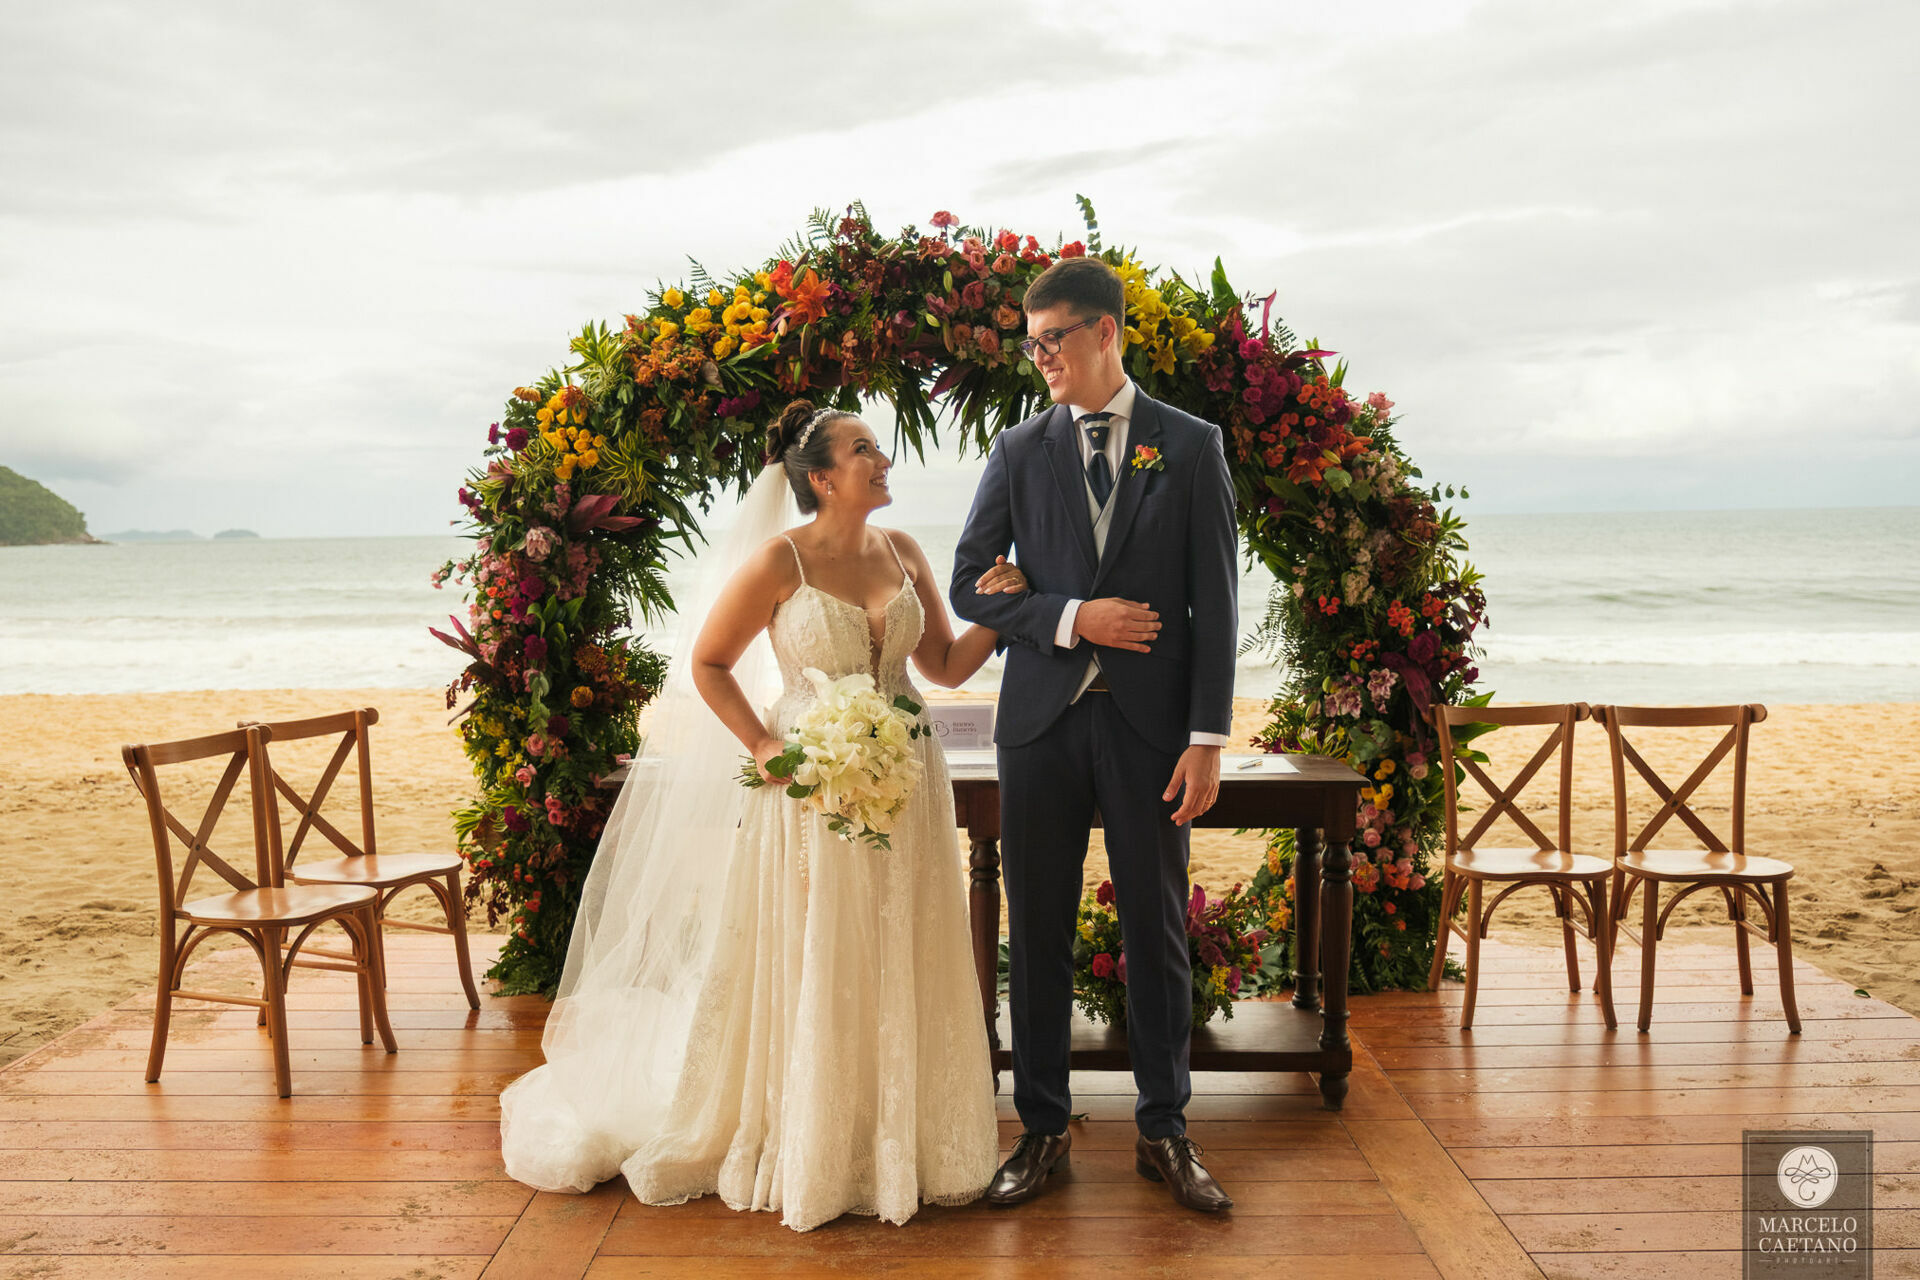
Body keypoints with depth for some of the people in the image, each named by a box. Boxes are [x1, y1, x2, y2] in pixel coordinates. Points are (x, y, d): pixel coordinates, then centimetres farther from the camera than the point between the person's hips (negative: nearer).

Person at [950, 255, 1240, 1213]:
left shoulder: (1190, 447, 3)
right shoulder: (1019, 452, 7)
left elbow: (1214, 604, 0)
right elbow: (970, 589, 6)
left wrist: (1207, 739, -6)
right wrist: (1070, 619, -10)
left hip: (1149, 723, -1)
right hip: (1042, 720, 2)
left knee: (1157, 929, 7)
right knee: (1038, 934, 7)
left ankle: (1163, 1132, 23)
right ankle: (1042, 1129, 22)